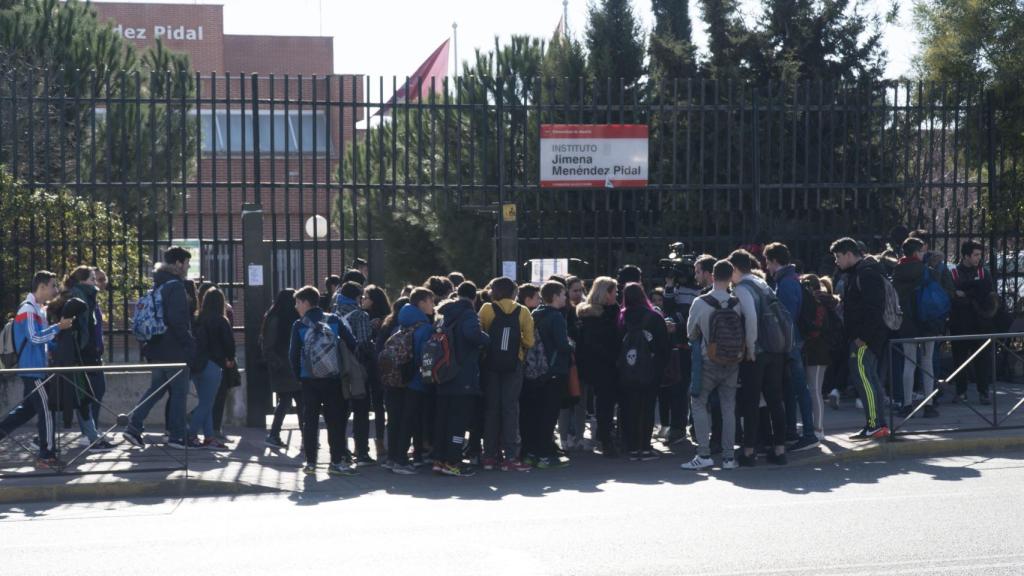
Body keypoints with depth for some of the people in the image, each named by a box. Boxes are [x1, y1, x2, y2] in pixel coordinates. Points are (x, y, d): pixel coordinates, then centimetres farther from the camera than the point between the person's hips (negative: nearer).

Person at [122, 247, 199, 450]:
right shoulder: (175, 286, -14)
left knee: (156, 388, 15)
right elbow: (177, 320, -22)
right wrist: (190, 343, -16)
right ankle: (177, 436, 3)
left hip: (157, 348, 9)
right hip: (174, 350, -9)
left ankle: (134, 427, 7)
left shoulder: (157, 286, 15)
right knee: (179, 391, -1)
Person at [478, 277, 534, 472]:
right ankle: (510, 457, -4)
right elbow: (529, 342, -4)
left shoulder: (487, 309, -2)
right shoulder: (522, 312, 0)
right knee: (510, 408, 1)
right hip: (514, 365, 0)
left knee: (491, 408, 8)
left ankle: (490, 455, 10)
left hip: (491, 364, 0)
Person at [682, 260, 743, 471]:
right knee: (729, 407, 10)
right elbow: (744, 331, 2)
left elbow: (691, 333, -1)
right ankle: (729, 457, 11)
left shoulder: (700, 303, -14)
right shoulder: (737, 303, -9)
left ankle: (704, 454, -2)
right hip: (732, 363, 3)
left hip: (708, 362, -2)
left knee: (699, 404, 7)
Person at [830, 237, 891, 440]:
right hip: (860, 337, 11)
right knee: (870, 377, 11)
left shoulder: (866, 273, -14)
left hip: (865, 338, -11)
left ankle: (873, 425, -13)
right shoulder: (854, 273, 20)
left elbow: (873, 308, -21)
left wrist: (863, 336, -23)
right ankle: (880, 425, 15)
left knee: (861, 375, -13)